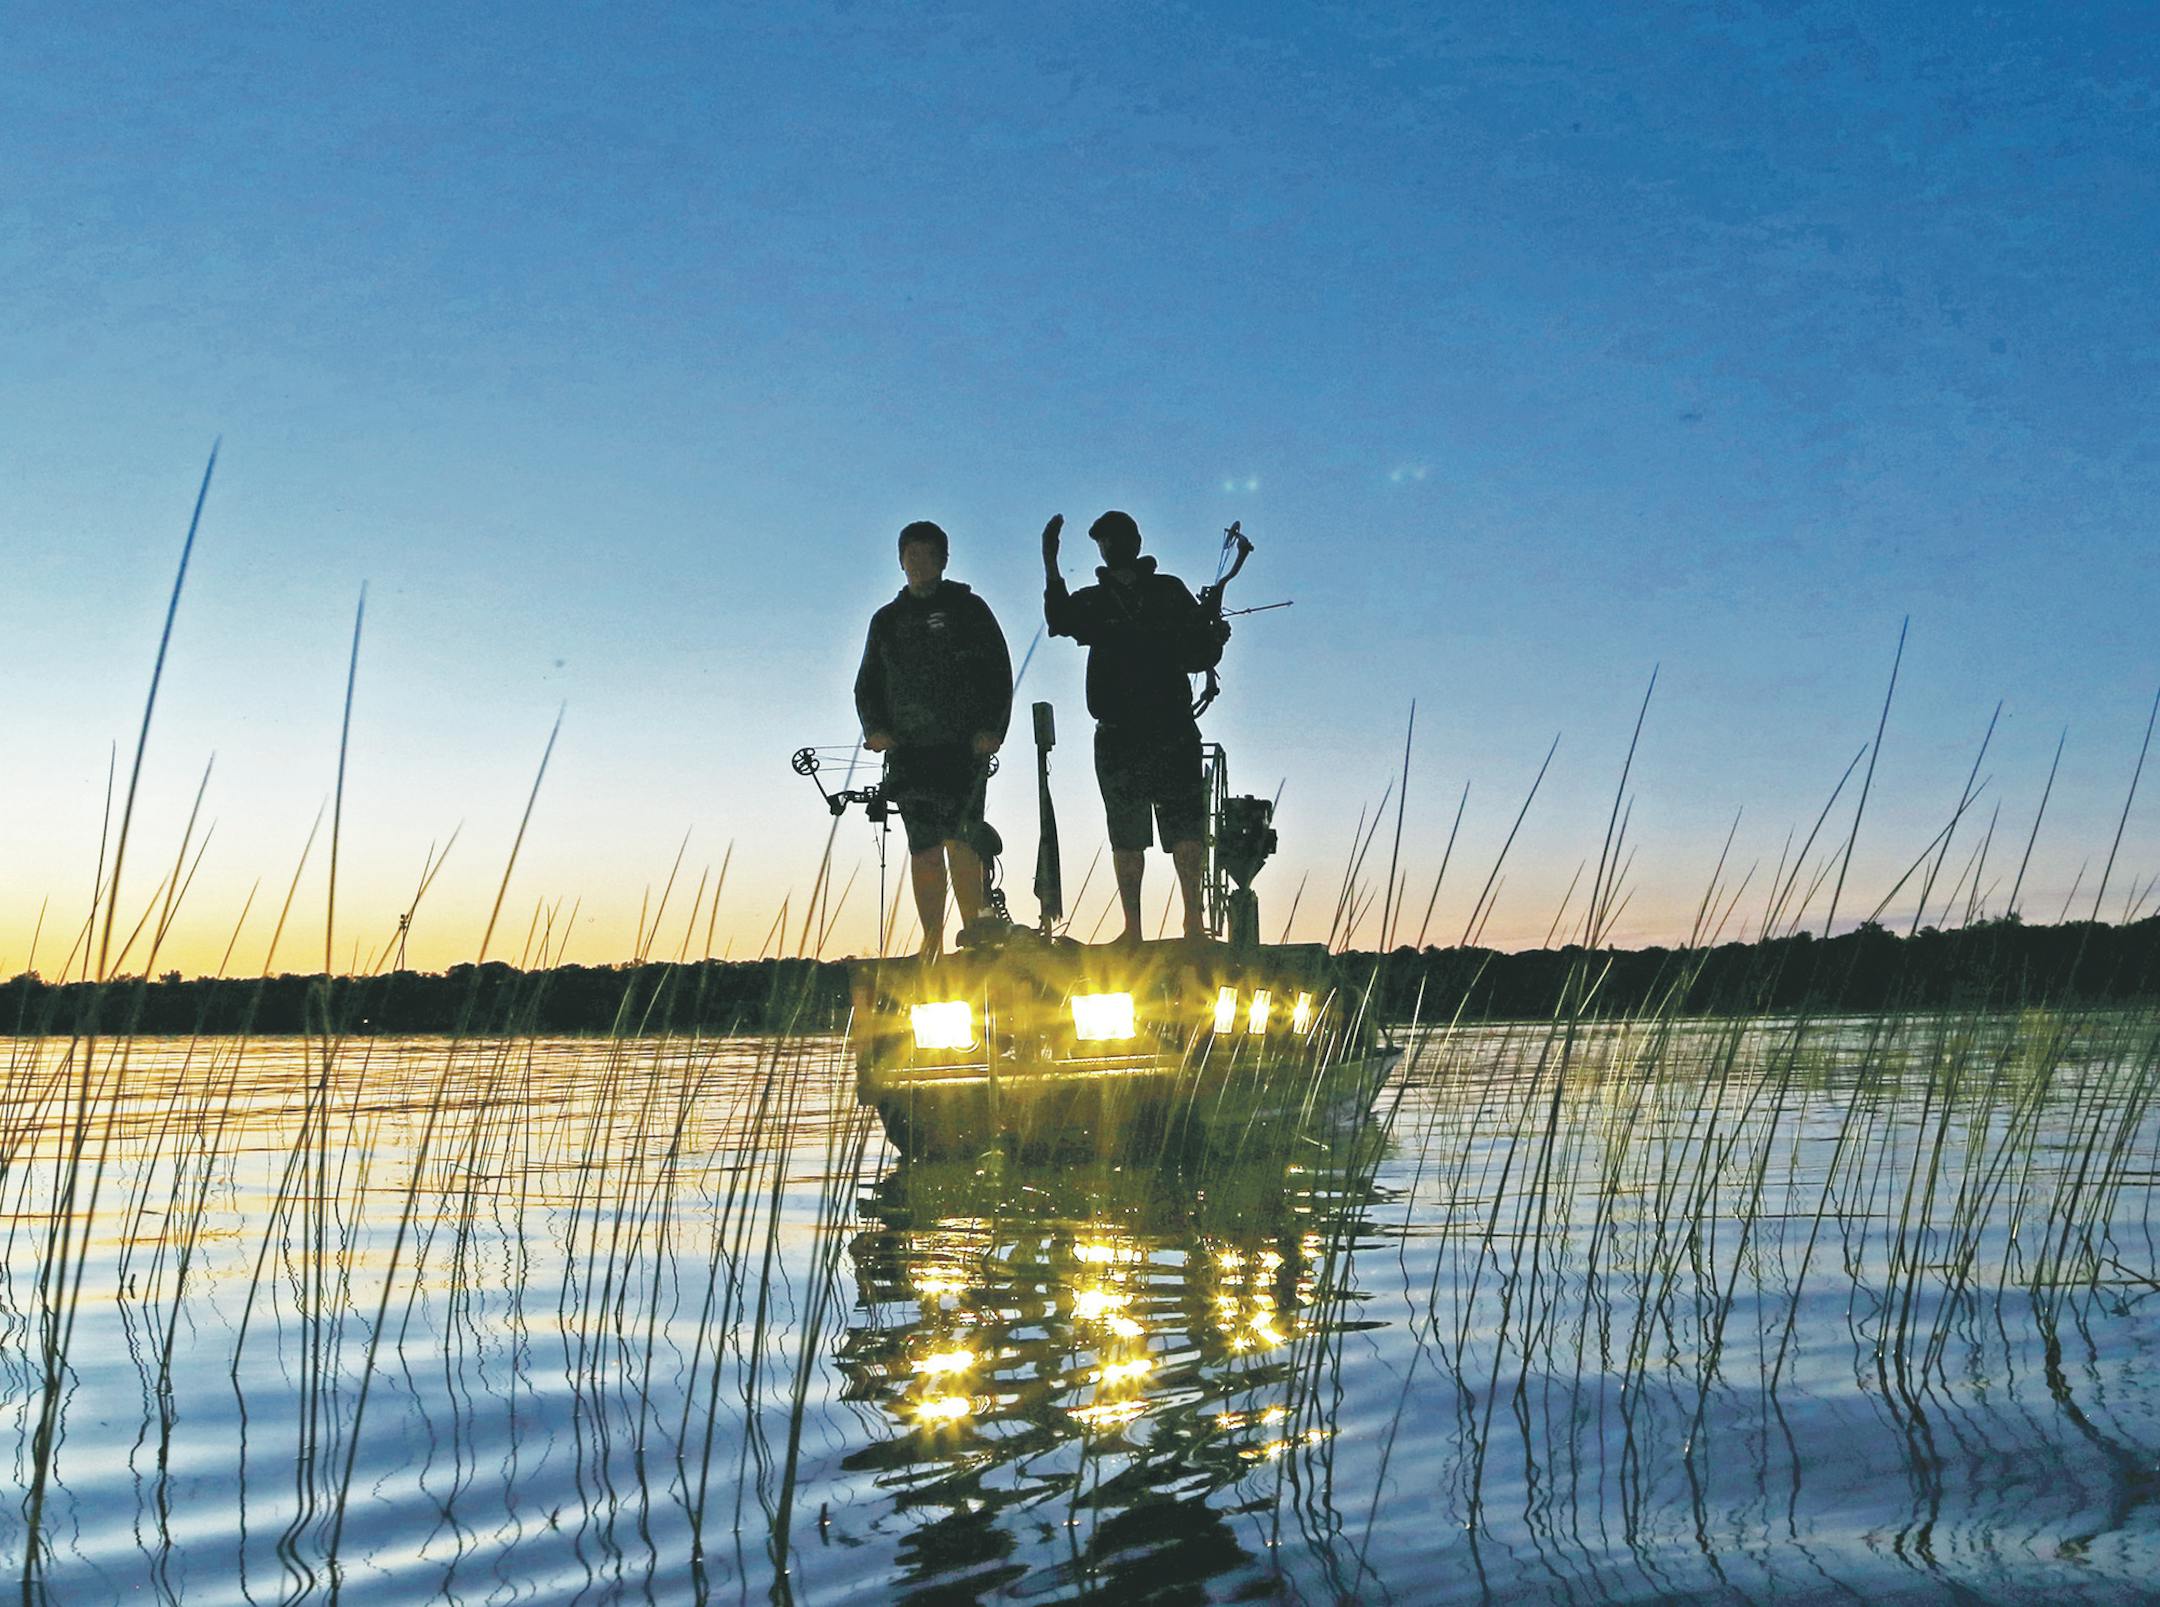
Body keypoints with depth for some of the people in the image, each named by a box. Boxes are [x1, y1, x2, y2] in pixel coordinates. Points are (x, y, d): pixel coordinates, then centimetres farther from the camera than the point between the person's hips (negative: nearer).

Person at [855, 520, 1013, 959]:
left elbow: (999, 673, 5)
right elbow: (867, 683, 21)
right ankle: (932, 945, 1)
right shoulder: (886, 620, 19)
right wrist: (874, 727, 2)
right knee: (923, 849, -1)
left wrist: (992, 729, -8)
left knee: (959, 839, -17)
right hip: (908, 750, 3)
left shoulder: (968, 609, 10)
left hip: (964, 745, -3)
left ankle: (974, 931, -14)